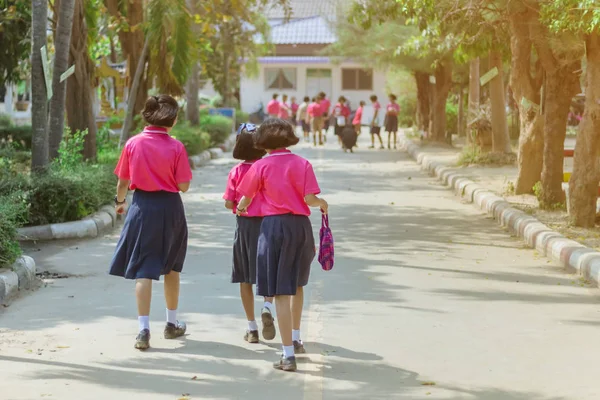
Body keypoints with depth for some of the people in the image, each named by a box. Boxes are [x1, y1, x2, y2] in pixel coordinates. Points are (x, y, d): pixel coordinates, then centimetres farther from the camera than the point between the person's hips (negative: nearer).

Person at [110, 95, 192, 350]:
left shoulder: (133, 144, -5)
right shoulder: (176, 147, -10)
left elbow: (123, 181, 3)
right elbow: (183, 186, -9)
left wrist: (120, 201, 21)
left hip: (142, 207, 0)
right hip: (170, 207, 0)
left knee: (143, 270, 0)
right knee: (171, 267, 18)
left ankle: (144, 329, -9)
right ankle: (172, 324, 29)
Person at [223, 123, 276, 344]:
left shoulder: (236, 172, -6)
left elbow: (229, 203, -6)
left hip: (244, 224, 1)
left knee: (245, 278, 9)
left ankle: (252, 327, 11)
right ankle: (268, 306, -16)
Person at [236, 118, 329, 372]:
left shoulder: (262, 166, -2)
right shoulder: (302, 164, 2)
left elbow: (246, 199, 4)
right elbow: (309, 199, -7)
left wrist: (240, 209, 28)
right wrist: (322, 204, 16)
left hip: (274, 226, -3)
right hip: (301, 226, 3)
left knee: (281, 292, -2)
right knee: (297, 284, 25)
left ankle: (288, 355, -5)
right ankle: (295, 340, 37)